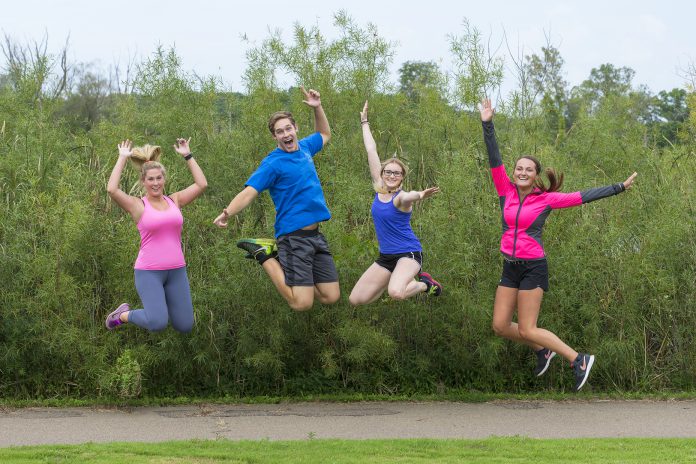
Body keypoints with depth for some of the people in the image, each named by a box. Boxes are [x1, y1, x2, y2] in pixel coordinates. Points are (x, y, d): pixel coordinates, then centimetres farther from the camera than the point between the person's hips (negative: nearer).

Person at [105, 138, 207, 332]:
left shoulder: (174, 201, 9)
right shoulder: (138, 206, -3)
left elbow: (201, 184, 3)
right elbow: (112, 189, -19)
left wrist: (187, 155, 5)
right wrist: (122, 158, -10)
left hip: (176, 270, 5)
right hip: (149, 272, -5)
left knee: (184, 327, 4)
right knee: (157, 324, -21)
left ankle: (159, 303, 34)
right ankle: (123, 314, 9)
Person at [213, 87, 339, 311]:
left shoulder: (304, 148, 10)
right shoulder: (273, 163, -10)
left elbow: (324, 135, 31)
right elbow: (249, 192, -19)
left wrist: (317, 108, 15)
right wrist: (227, 213, -37)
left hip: (315, 235, 7)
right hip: (293, 236, -7)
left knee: (331, 297, 6)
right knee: (302, 303, -15)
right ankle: (264, 256, 4)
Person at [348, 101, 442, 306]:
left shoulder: (401, 197, -15)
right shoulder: (379, 189, 2)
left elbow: (409, 196, -42)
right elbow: (371, 151, 6)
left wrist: (420, 195, -66)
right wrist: (364, 122, 10)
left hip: (408, 253, -7)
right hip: (386, 257, 7)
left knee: (396, 293, -35)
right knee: (356, 299, 4)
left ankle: (425, 284, -1)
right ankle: (396, 279, 24)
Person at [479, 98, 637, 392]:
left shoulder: (546, 199, -4)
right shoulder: (506, 192, 4)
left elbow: (583, 197, -1)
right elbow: (494, 160, 0)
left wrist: (619, 188, -1)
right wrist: (487, 124, -7)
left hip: (533, 268, -5)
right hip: (510, 268, 5)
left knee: (527, 329, -8)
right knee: (500, 326, 3)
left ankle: (579, 360, 5)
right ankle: (543, 351, 27)